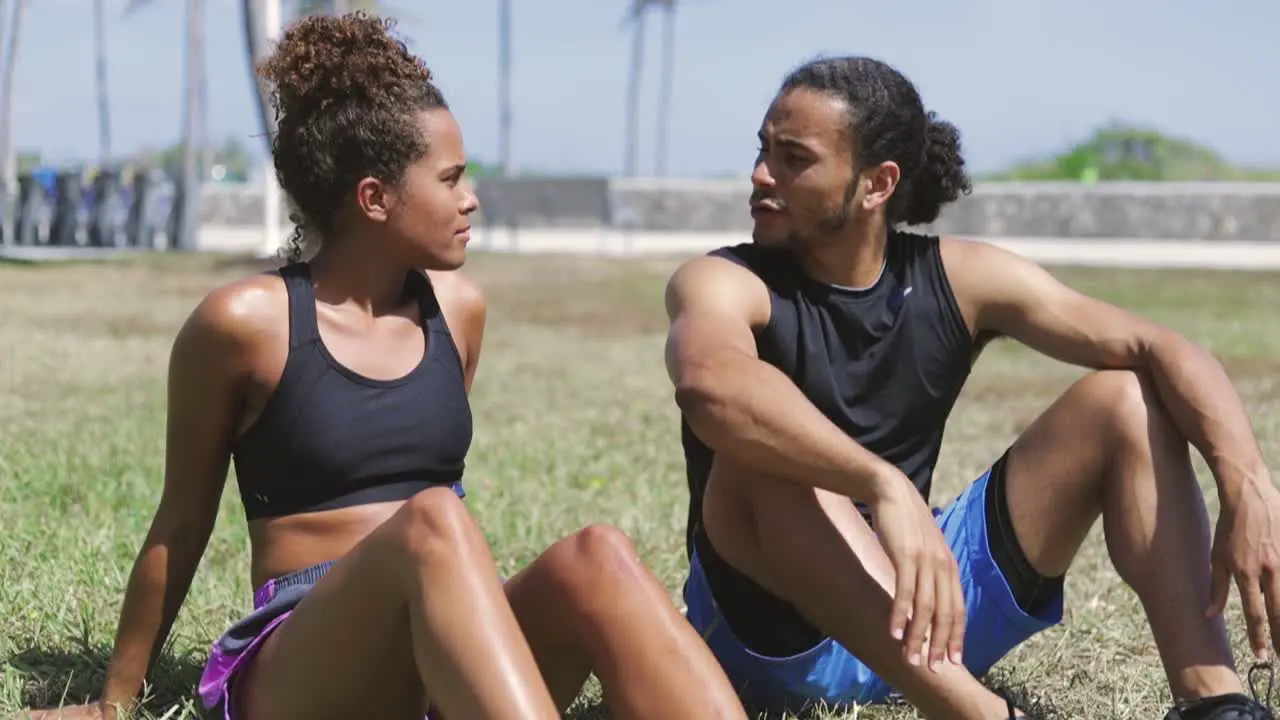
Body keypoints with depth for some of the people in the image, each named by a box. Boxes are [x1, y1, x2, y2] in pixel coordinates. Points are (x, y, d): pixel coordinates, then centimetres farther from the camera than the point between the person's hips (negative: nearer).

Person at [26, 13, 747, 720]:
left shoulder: (458, 309, 11)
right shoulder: (247, 322, -4)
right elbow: (181, 524, 6)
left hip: (452, 661, 5)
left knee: (594, 558, -29)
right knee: (430, 524, -37)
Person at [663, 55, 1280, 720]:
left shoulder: (961, 280, -1)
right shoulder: (723, 283, -13)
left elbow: (1160, 350, -9)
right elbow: (708, 383, -39)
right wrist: (883, 485, -54)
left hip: (921, 587, 4)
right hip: (772, 627, -4)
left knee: (1124, 398, -6)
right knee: (764, 451, -35)